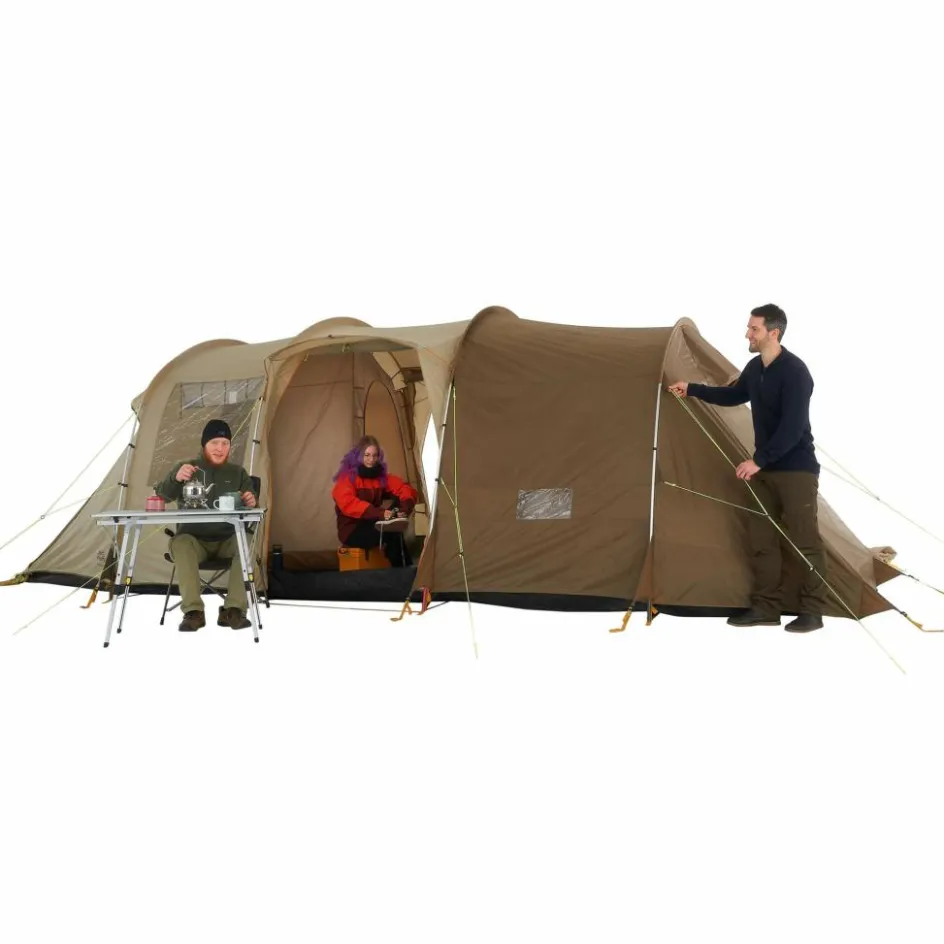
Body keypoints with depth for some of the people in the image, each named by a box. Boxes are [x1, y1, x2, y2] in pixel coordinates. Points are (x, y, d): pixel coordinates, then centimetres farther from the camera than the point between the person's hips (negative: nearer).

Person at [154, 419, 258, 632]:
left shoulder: (238, 473, 11)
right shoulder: (186, 468, 6)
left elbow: (250, 508, 12)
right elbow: (160, 496, -7)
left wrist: (251, 503, -14)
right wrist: (175, 479, -29)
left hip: (228, 539, 1)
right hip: (195, 539, -1)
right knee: (181, 543, -35)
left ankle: (233, 610, -29)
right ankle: (193, 611, -33)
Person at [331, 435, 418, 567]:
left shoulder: (381, 474, 4)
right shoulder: (347, 477, -13)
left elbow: (405, 489, -3)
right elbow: (348, 503, -29)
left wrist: (404, 509, -26)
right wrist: (379, 513, -41)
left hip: (373, 525, 6)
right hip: (352, 531, -6)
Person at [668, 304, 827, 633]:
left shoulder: (794, 372, -20)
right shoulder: (755, 368, 7)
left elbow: (792, 428, -25)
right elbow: (733, 396, 27)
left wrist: (758, 460, -24)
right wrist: (692, 389, 22)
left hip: (796, 469, -9)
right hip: (766, 469, 9)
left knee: (805, 541, -3)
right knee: (761, 538, 9)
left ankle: (812, 612, 4)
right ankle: (765, 608, 16)